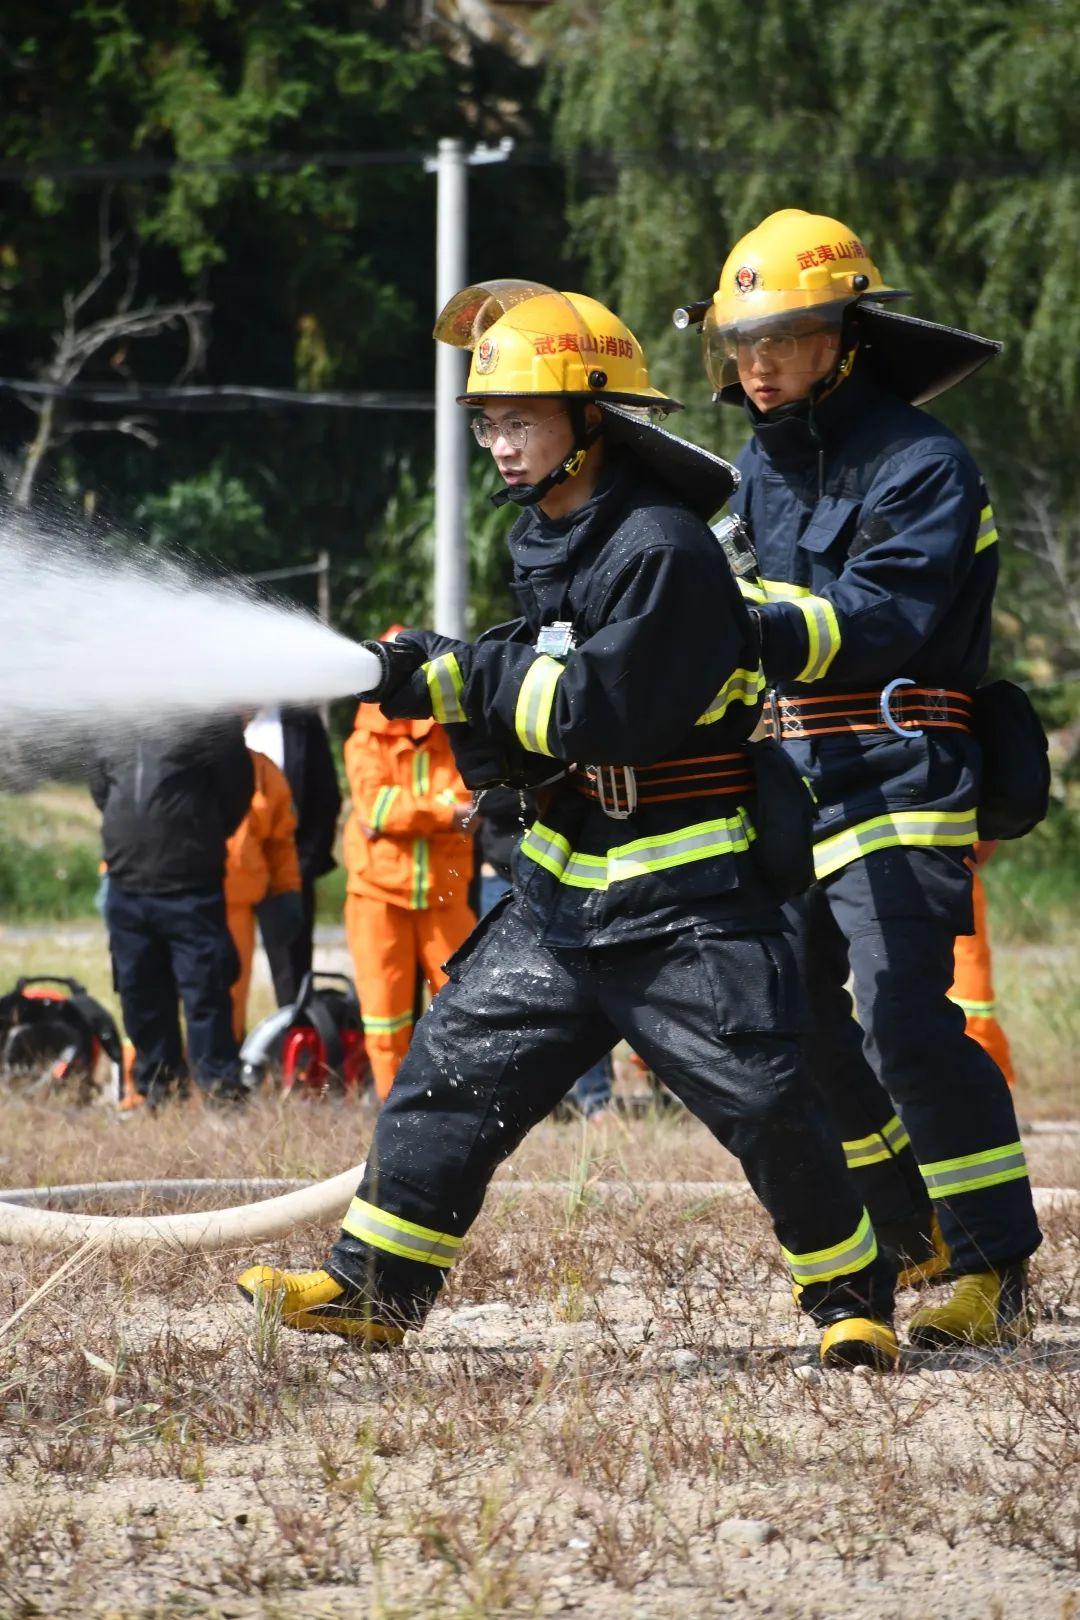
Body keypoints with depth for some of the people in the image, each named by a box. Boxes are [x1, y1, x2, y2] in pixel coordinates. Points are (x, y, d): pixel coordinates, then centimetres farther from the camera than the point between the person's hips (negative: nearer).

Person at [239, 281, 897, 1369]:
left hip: (680, 901, -8)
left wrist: (467, 677, -17)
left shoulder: (663, 548, -17)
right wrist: (448, 697, -7)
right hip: (563, 887, 8)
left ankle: (852, 1298, 7)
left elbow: (612, 707, -23)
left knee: (768, 1102, -8)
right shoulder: (546, 543, 11)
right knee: (451, 1067, 6)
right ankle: (370, 1288, 13)